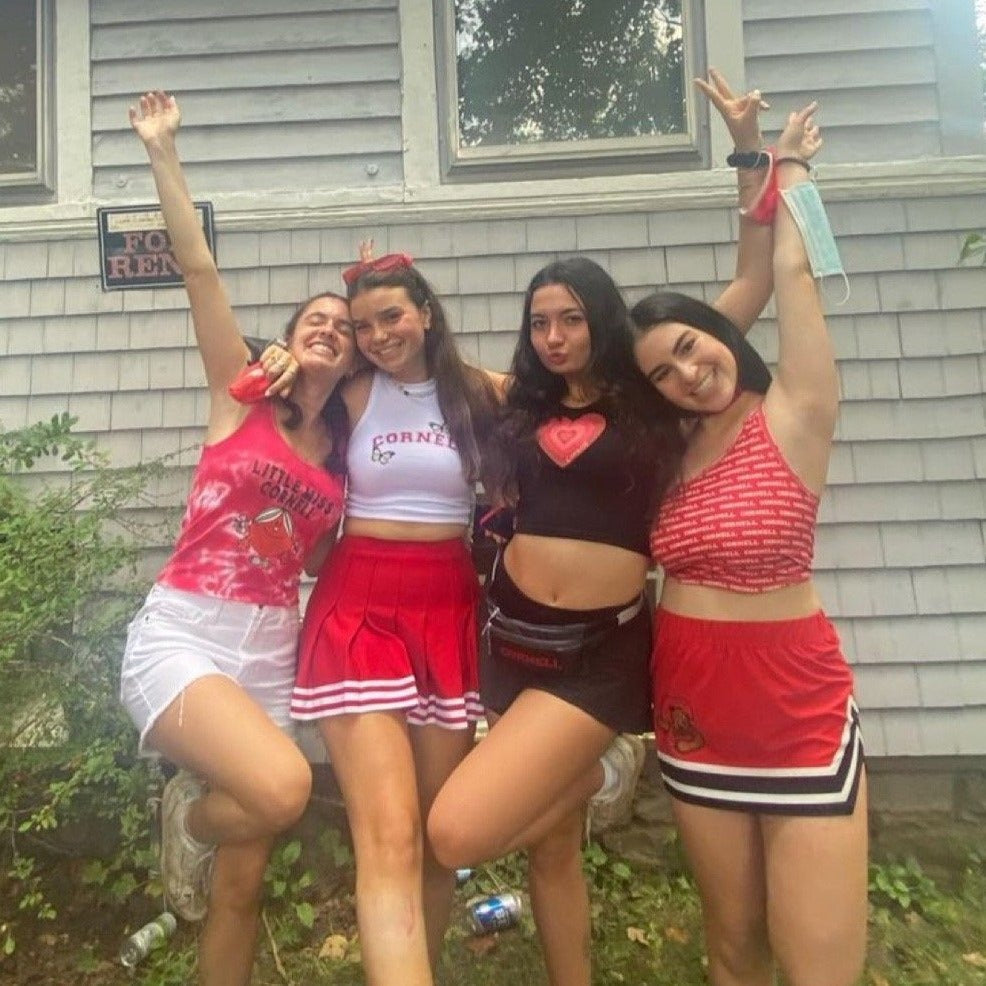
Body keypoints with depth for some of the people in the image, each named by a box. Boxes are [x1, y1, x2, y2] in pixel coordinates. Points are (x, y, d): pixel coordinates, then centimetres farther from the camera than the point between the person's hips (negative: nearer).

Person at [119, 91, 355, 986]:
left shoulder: (346, 446, 9)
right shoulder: (242, 394, -1)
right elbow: (199, 268, -6)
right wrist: (163, 153, -8)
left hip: (273, 651, 4)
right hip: (181, 636, -4)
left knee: (242, 882, 11)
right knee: (282, 788, -29)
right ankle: (189, 816, 7)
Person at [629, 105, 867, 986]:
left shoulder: (792, 420, -9)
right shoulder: (671, 450, 3)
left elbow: (793, 270, -8)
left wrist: (786, 170, 7)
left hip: (799, 718, -3)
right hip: (693, 717, 4)